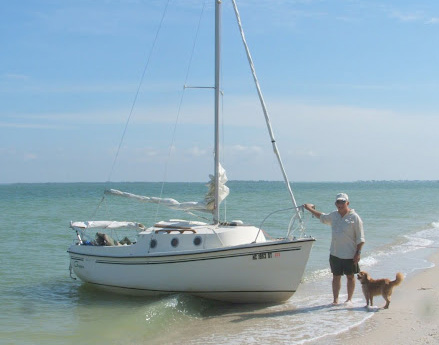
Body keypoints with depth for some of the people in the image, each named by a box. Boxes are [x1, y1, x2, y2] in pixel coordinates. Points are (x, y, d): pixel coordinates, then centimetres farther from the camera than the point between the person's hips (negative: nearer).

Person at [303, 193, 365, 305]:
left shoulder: (354, 218, -9)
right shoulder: (333, 215, 7)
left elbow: (360, 238, -9)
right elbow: (322, 217, 30)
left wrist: (358, 253, -13)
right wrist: (311, 209, 32)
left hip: (349, 254, -5)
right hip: (335, 253, 5)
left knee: (350, 276, 8)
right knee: (336, 276, 7)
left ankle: (349, 299, 19)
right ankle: (335, 299, 13)